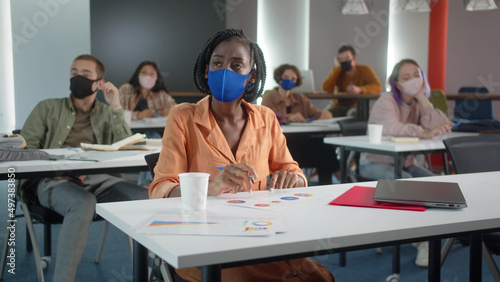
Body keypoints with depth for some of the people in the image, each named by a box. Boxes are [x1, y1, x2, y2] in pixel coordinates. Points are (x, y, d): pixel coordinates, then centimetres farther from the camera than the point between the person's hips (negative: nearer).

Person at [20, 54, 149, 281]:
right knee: (84, 202, -39)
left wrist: (116, 107, 0)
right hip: (54, 182, -2)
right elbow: (24, 148, 7)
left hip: (98, 179, 2)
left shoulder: (106, 114, 22)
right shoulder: (48, 108, 18)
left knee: (144, 198, -26)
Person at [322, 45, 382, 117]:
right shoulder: (337, 71, 3)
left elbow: (378, 87, -15)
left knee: (354, 114, -38)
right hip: (338, 105, 1)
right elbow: (326, 89, -13)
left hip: (357, 105, -1)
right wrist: (337, 67, -12)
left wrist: (359, 90, -33)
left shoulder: (365, 70, -1)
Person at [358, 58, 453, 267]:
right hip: (375, 163, -6)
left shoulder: (419, 103, 4)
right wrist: (424, 133, -48)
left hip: (405, 162, 6)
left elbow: (439, 127, -14)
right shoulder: (387, 101, -14)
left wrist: (422, 98, -19)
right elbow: (391, 128, -37)